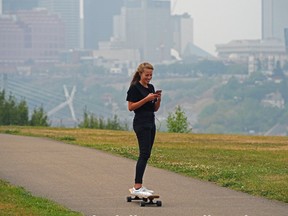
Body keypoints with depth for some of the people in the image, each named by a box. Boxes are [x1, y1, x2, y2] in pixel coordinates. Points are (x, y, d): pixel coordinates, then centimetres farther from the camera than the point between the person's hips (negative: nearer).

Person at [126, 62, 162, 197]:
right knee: (144, 154, -16)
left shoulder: (151, 87, 15)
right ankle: (137, 188, -21)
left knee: (146, 155, 7)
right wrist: (146, 99, -19)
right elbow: (130, 107, -13)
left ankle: (139, 186, 10)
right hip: (141, 123, -9)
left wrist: (158, 99, -3)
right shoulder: (135, 88, -8)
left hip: (151, 123, 9)